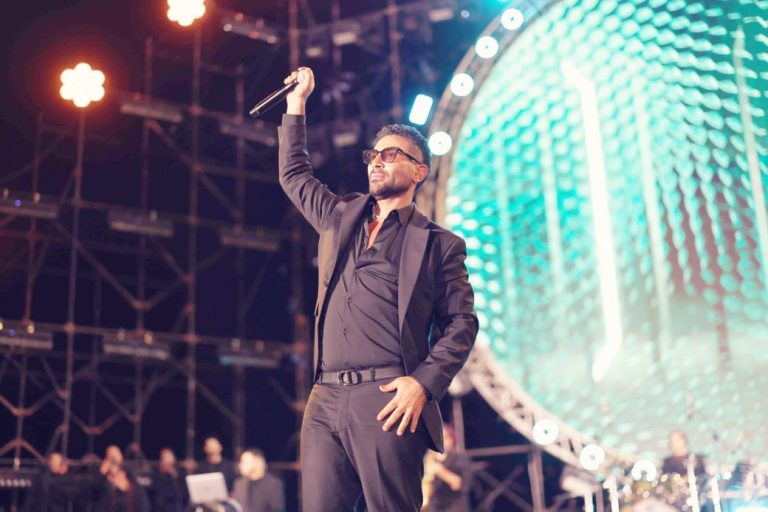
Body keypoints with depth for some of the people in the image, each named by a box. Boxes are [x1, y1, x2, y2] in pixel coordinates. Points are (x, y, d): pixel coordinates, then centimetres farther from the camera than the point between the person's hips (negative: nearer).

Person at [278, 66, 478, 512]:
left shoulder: (439, 244, 8)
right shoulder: (341, 218, 22)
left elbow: (461, 323, 2)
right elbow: (294, 174, 35)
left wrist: (423, 383, -12)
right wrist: (297, 104, 32)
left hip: (387, 402, -4)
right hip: (325, 402, 5)